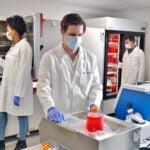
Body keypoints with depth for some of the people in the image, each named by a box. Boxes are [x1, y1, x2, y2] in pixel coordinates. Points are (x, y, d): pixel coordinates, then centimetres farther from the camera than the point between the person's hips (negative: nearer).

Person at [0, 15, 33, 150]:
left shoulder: (25, 47, -17)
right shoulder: (14, 46, 11)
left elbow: (24, 72, -21)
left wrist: (18, 93, -22)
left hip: (18, 88, -9)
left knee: (21, 114, 8)